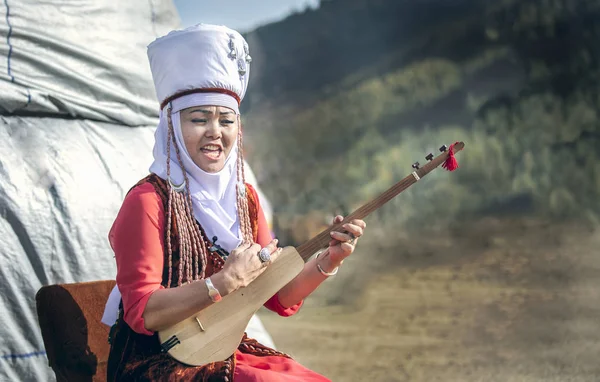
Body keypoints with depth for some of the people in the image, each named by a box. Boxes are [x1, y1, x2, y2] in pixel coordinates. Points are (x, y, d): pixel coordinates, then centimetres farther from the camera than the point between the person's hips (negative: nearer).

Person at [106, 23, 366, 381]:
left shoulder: (244, 198, 7)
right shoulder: (148, 202, -13)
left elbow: (281, 300, 9)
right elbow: (141, 313, -20)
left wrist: (328, 261, -8)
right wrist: (225, 282, -26)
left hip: (227, 352, 7)